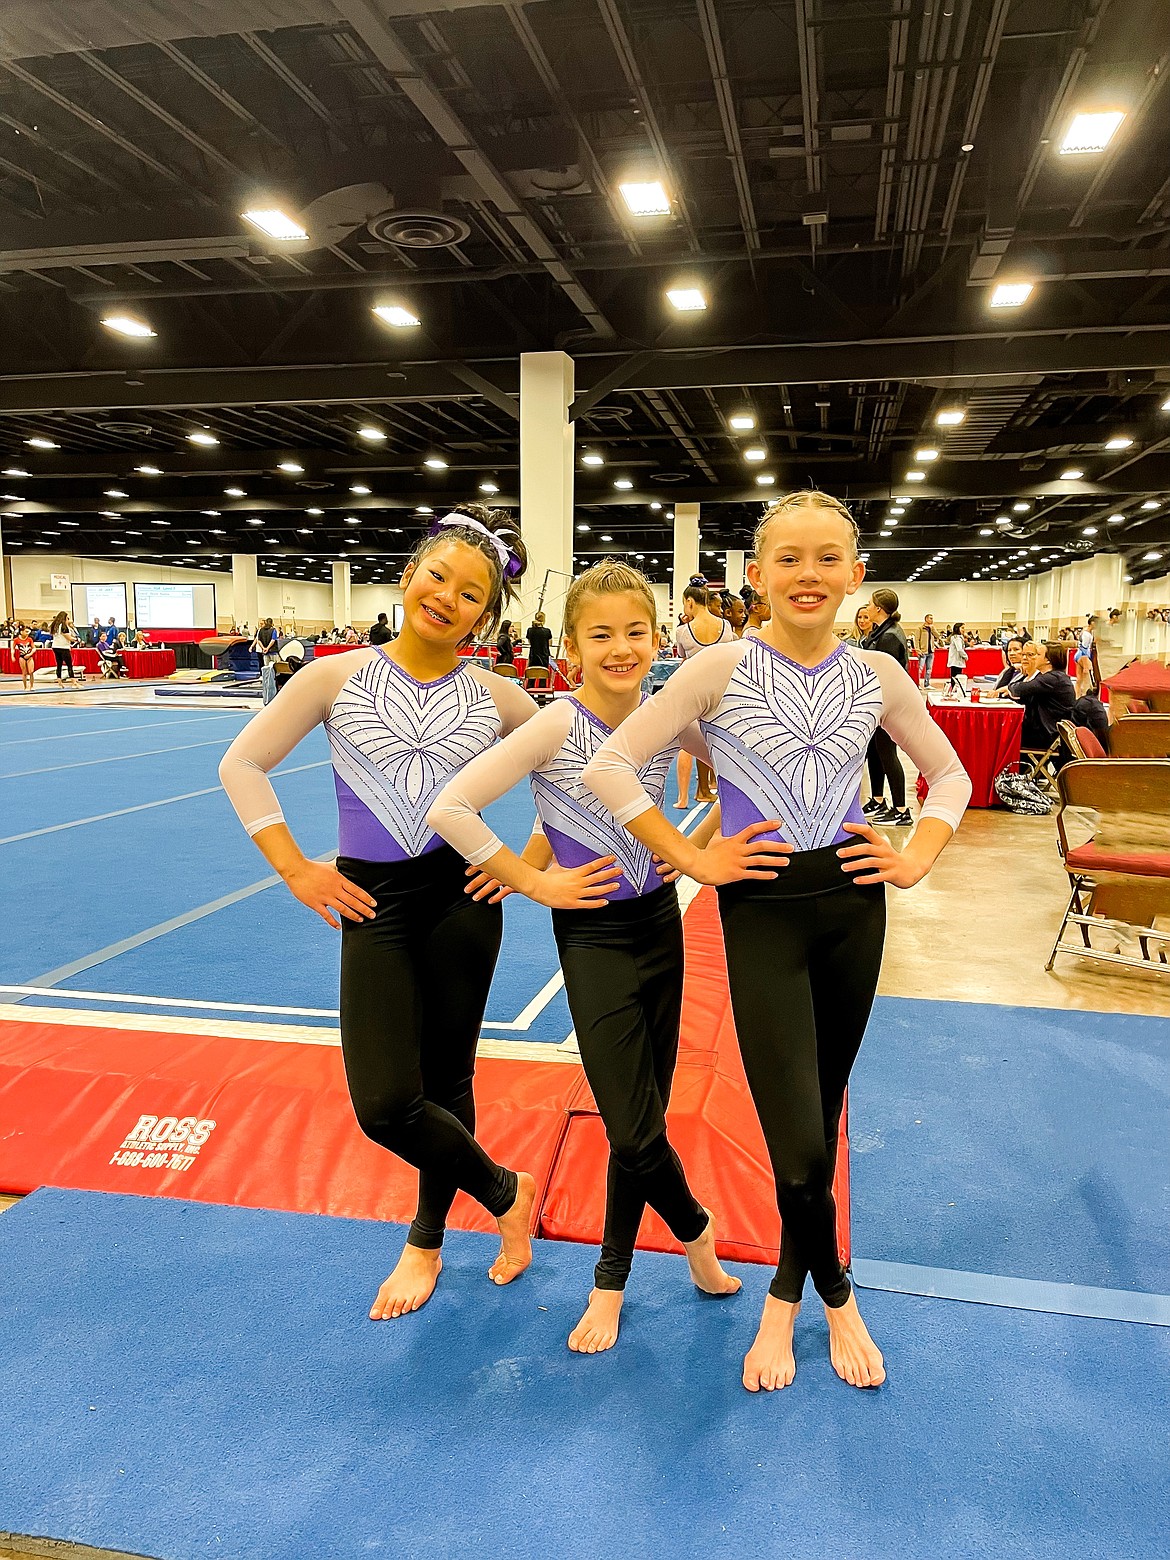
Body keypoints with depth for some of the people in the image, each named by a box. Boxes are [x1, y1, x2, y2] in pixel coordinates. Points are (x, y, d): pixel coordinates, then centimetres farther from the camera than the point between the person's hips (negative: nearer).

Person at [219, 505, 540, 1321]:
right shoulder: (338, 678, -3)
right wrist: (296, 869, -2)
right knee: (385, 1105, -5)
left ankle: (427, 1240, 36)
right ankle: (504, 1192, 23)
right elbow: (243, 764, 2)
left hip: (464, 893, 1)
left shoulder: (495, 695, 0)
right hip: (374, 901, 0)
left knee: (446, 1081, 12)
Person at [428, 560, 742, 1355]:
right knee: (635, 1131, -3)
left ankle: (611, 1280, 33)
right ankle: (695, 1228, 31)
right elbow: (450, 809, -23)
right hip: (595, 936, -4)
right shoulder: (558, 726, -19)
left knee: (643, 1119, 13)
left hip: (661, 923, 5)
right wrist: (534, 881, -16)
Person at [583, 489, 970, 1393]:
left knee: (823, 1111, 15)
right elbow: (610, 767, -10)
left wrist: (917, 861, 1)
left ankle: (786, 1297, 37)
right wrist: (692, 859, -11)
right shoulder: (723, 671, -9)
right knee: (798, 1148, -5)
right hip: (763, 911, -3)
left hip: (853, 905, 4)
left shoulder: (876, 675, 2)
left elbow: (949, 776, 15)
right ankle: (835, 1291, 27)